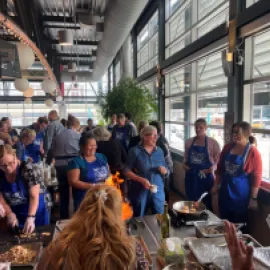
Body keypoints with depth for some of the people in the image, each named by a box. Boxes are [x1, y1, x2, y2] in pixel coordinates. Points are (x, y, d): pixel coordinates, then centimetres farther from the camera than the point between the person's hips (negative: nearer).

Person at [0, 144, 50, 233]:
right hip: (15, 215, 4)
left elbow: (34, 196, -23)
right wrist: (10, 214, -20)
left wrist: (31, 217, -35)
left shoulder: (29, 170, -20)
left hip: (36, 212, -4)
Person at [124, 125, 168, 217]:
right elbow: (126, 171, -8)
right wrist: (141, 180, -20)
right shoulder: (135, 151, -8)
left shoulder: (159, 151, 5)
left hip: (157, 192, 3)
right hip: (140, 192, -3)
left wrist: (164, 171, -11)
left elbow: (165, 172, 12)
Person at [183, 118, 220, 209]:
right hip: (191, 176, 4)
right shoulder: (189, 142, 7)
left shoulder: (212, 142, -5)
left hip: (205, 176, -3)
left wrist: (213, 167, -21)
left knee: (206, 203, 5)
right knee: (191, 202, 12)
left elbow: (218, 159, -4)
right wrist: (184, 164, -2)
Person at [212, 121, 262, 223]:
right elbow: (220, 168, 10)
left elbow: (256, 177, -12)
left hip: (241, 195, -4)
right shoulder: (227, 147, 1)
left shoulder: (253, 152, -13)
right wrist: (216, 185, 10)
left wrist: (253, 198, -11)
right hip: (225, 192, 5)